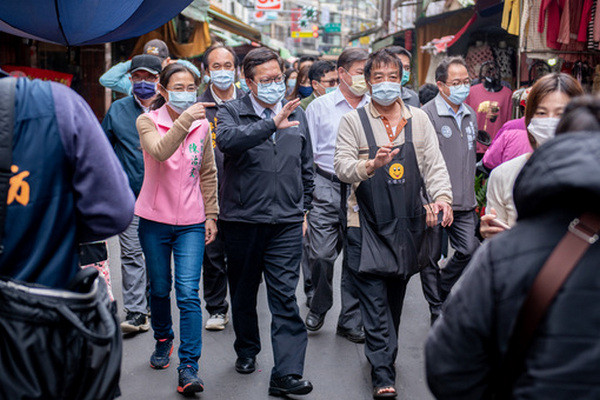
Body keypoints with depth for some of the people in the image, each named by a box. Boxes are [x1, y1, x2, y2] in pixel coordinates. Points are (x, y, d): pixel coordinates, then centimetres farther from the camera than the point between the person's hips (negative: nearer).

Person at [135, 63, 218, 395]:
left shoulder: (202, 125, 3)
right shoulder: (147, 121, -5)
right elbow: (160, 151, -28)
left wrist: (211, 214, 10)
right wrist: (185, 120, -38)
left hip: (191, 223, 1)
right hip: (155, 220, 0)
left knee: (188, 293, -8)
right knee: (159, 289, 14)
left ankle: (188, 367, -5)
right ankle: (163, 340, 40)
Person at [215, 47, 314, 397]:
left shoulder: (296, 114, 12)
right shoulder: (231, 112, 0)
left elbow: (306, 167, 19)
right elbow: (226, 139, -24)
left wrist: (303, 209, 18)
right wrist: (272, 123, -31)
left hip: (286, 222, 1)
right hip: (242, 220, -1)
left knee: (285, 296, -5)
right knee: (244, 292, 14)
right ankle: (247, 350, 36)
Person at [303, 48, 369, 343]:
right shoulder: (319, 107, 5)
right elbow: (307, 154, 5)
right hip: (326, 188, -1)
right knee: (321, 254, -6)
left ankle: (351, 321, 17)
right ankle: (318, 307, 21)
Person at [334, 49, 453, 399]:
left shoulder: (418, 119, 8)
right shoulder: (353, 121, 1)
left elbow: (434, 163, 4)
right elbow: (342, 166, -8)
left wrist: (442, 196, -14)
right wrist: (371, 165, -28)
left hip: (408, 223, 3)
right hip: (368, 222, -3)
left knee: (396, 295, 13)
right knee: (374, 299, -6)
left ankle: (384, 354, 32)